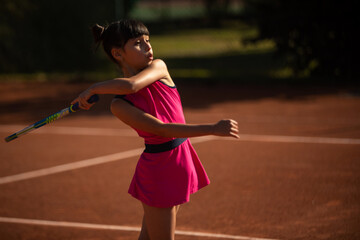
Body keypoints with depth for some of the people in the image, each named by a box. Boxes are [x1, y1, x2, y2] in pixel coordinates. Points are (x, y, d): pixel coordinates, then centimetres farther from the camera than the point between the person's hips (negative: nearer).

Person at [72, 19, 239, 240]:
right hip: (158, 170, -4)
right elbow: (162, 129, -25)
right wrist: (213, 129, -33)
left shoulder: (159, 67, -4)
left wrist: (93, 89, -12)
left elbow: (132, 84, -26)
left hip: (182, 161, 4)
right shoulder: (120, 105, -15)